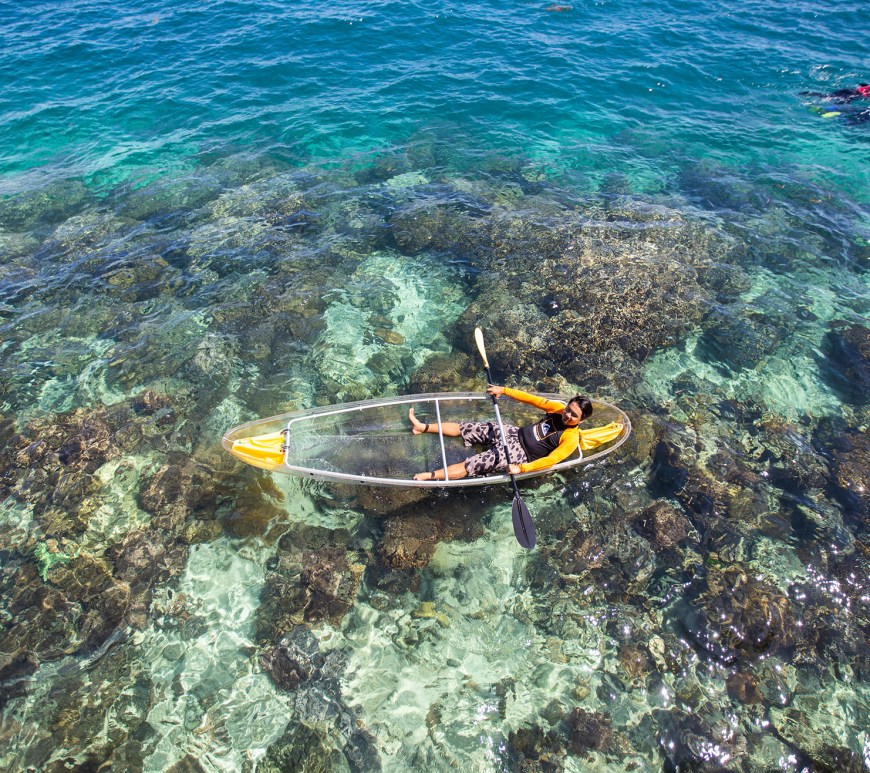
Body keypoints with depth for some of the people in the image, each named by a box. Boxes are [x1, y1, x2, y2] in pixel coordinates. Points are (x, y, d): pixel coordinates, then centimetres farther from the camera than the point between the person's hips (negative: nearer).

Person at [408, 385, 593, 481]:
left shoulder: (571, 439, -15)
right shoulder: (558, 409, 1)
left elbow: (551, 460, -24)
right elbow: (532, 399, 2)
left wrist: (522, 468, -33)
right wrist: (504, 390, -2)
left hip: (520, 455, -6)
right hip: (516, 433, 6)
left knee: (470, 465, -21)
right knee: (465, 428, -1)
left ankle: (430, 476, -25)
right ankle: (423, 427, 5)